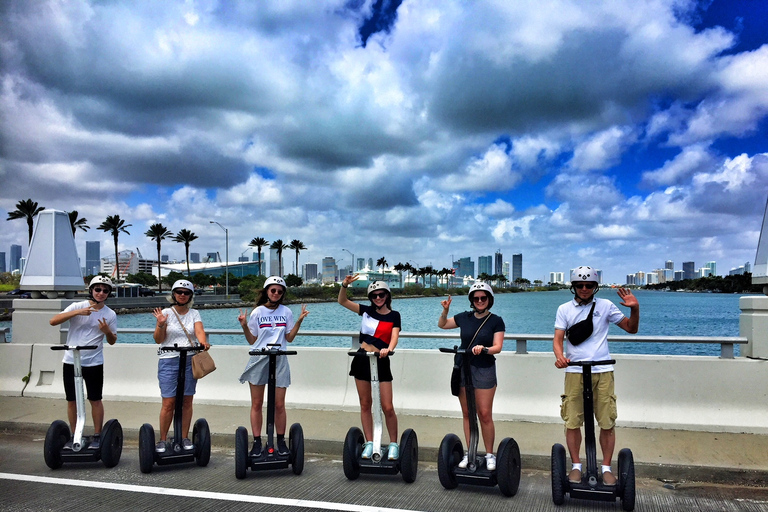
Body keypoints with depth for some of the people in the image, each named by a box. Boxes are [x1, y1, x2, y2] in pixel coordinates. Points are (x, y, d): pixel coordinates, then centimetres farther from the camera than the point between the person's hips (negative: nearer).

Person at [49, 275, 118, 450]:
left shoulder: (110, 314, 4)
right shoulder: (77, 306, -1)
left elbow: (112, 341, 9)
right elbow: (53, 321, -13)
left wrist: (107, 331, -13)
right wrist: (78, 312, -23)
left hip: (94, 363, 0)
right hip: (71, 361, 0)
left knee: (95, 400, 3)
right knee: (71, 400, 8)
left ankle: (97, 436, 13)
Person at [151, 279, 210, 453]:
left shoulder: (194, 314, 8)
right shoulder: (166, 313, 2)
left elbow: (199, 331, -9)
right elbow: (158, 340, -2)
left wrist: (202, 342, -30)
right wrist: (161, 324, -20)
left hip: (189, 361, 2)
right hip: (168, 361, -2)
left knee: (187, 401, 5)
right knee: (169, 402, -4)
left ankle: (185, 438, 17)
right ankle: (162, 440, 10)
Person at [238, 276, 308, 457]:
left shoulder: (286, 312, 8)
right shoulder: (257, 312, 5)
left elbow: (289, 338, 6)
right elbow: (252, 341, 5)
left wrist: (299, 320, -2)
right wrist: (244, 326, -10)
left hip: (279, 361, 0)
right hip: (258, 359, 0)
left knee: (279, 404, 1)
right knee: (256, 404, 3)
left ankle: (281, 442, 12)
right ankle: (257, 443, 12)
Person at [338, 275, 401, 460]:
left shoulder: (394, 316, 1)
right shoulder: (367, 311, 7)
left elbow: (394, 337, -12)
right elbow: (342, 301, 5)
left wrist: (388, 349, -32)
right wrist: (344, 285, -12)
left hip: (381, 361, -3)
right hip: (362, 359, 3)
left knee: (387, 407, -5)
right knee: (365, 404, 8)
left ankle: (393, 444, 11)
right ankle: (369, 443, 18)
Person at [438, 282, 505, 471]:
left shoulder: (496, 321, -2)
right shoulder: (465, 317, 7)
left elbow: (497, 347, -9)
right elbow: (442, 324, 20)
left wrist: (483, 349, -28)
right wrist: (445, 310, 2)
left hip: (484, 370, -3)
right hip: (463, 369, 3)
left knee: (485, 414, -4)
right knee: (467, 413, 8)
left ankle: (489, 454, 10)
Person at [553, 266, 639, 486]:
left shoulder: (605, 305, 8)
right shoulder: (564, 309, 8)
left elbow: (631, 328, 13)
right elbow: (558, 338, 1)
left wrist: (635, 308, -6)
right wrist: (559, 356, -20)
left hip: (603, 371, 0)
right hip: (575, 371, 0)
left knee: (607, 423, 1)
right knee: (572, 422, 1)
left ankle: (606, 468, 16)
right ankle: (576, 466, 15)